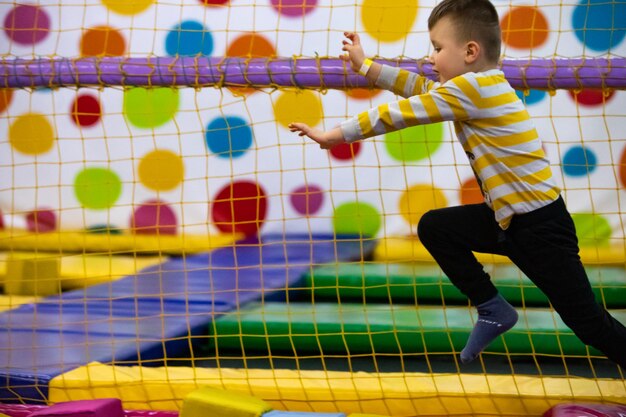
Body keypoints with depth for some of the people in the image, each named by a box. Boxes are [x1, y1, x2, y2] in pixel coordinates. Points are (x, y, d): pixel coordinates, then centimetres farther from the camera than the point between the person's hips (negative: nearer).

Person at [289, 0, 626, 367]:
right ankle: (493, 310, 15)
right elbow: (421, 87, 17)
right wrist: (365, 66, 13)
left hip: (542, 226, -9)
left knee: (588, 322, -6)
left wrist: (333, 136, -8)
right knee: (435, 227, 7)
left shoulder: (473, 88, -20)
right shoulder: (482, 85, 6)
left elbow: (398, 115, -15)